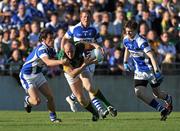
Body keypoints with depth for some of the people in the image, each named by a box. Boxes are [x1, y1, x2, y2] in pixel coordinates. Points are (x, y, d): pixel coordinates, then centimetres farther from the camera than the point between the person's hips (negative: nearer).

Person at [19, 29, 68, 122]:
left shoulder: (50, 49, 0)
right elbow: (48, 62, -47)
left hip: (38, 74, 8)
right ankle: (27, 100, 18)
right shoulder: (41, 49, -30)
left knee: (50, 96, 1)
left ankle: (53, 117, 16)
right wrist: (60, 61, -63)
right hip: (27, 76, -8)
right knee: (37, 101, -16)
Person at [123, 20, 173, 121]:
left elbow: (151, 56, -29)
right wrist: (125, 62, 18)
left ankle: (168, 99, 44)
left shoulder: (141, 41, -26)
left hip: (150, 69, -6)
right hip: (139, 71, 6)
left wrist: (157, 71, -36)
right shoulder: (126, 40, -2)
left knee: (157, 94, 7)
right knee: (139, 93, -13)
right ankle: (162, 110, -5)